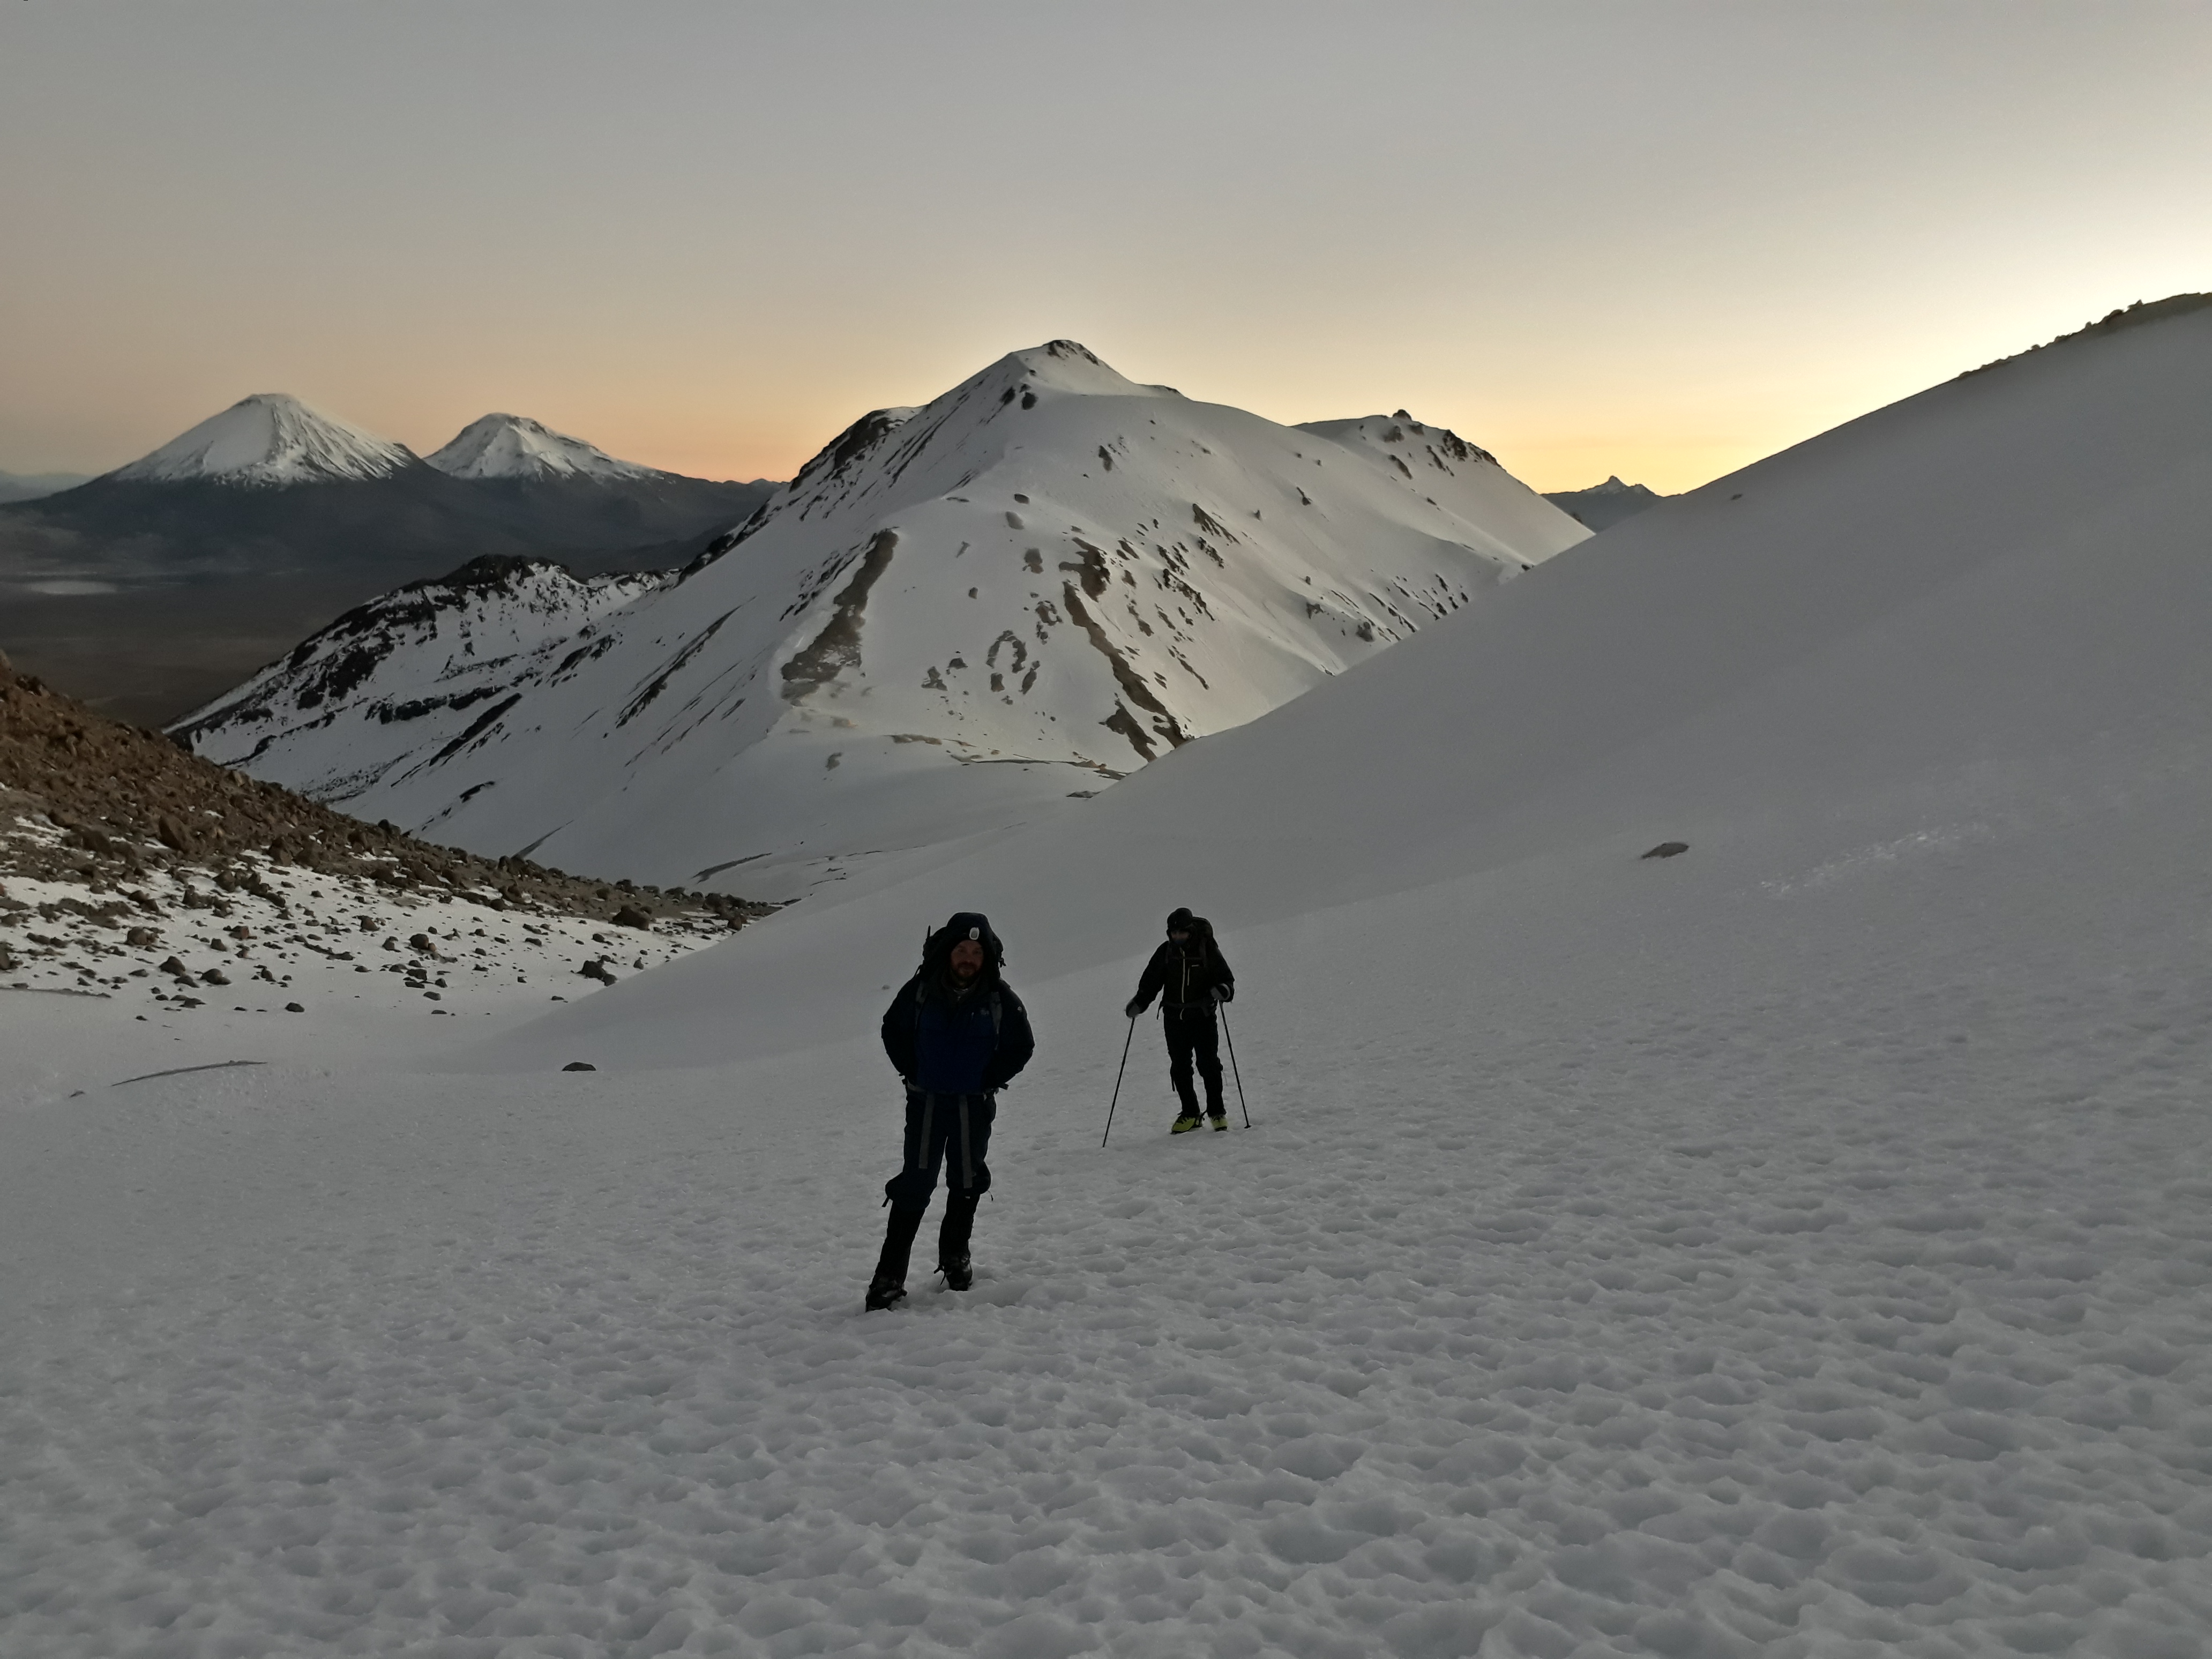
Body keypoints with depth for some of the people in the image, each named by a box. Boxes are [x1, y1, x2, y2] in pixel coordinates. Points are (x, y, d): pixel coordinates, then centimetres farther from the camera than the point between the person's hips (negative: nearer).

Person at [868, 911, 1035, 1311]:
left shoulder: (999, 997, -9)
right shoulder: (921, 990, -9)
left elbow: (1021, 1045, 3)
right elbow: (893, 1030, 7)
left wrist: (990, 1081, -2)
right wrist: (912, 1073, 1)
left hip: (974, 1105, 1)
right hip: (926, 1102, -1)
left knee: (967, 1182, 13)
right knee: (915, 1184, -4)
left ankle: (955, 1256, 33)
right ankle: (890, 1274, -1)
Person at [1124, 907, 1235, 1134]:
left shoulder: (1207, 950, -7)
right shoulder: (1166, 951, 2)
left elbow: (1226, 979, -4)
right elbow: (1151, 981, 8)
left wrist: (1222, 990, -26)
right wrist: (1139, 1003, -6)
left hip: (1202, 1016, -3)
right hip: (1174, 1017, 3)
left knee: (1209, 1064, -4)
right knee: (1179, 1067, 4)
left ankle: (1217, 1112, 10)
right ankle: (1190, 1114, 16)